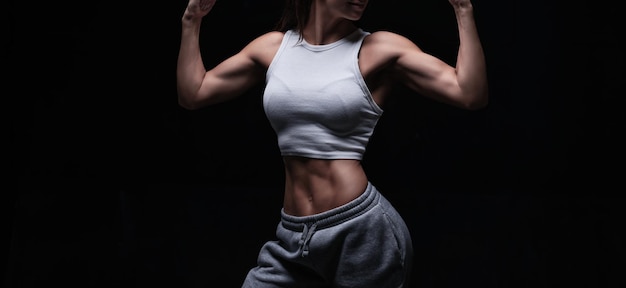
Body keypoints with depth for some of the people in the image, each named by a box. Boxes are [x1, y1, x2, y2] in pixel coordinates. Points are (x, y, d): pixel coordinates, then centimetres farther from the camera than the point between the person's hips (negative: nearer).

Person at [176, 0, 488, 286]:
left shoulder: (380, 49, -2)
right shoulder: (272, 47, 9)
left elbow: (471, 94, -10)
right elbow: (192, 93, 15)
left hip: (362, 228, -4)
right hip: (292, 238, 4)